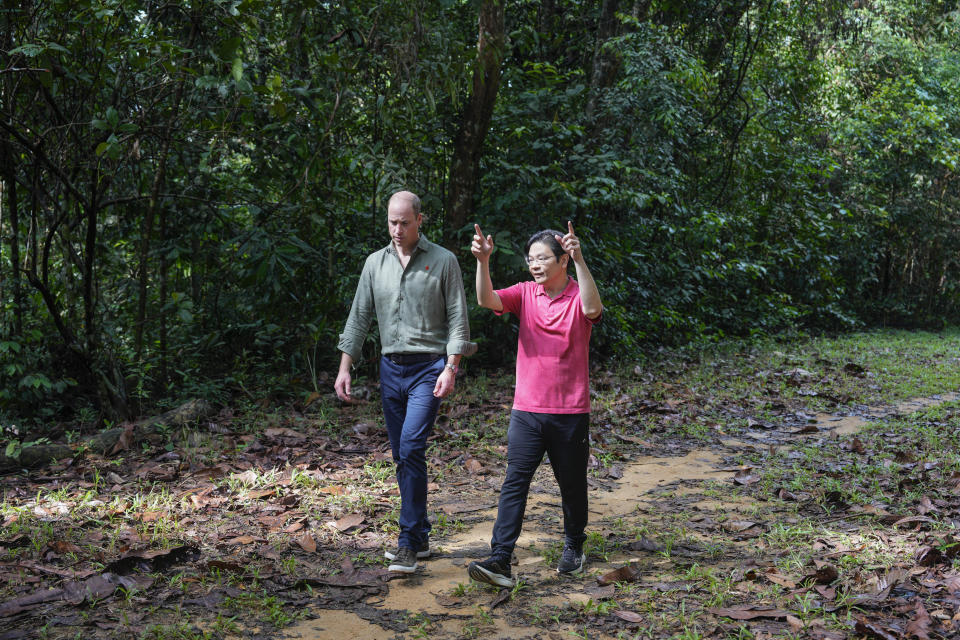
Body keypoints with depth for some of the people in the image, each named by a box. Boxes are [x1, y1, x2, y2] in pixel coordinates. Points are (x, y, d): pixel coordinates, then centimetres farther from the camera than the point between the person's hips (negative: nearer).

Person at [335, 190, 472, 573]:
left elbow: (458, 318, -3)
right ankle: (420, 538, 20)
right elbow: (359, 317, 11)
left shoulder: (443, 261, -2)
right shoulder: (375, 263, 9)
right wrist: (345, 368, 5)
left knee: (411, 448, -18)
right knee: (401, 456, 8)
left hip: (428, 368, -5)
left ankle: (409, 544, -12)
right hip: (390, 368, 5)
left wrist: (451, 368, -13)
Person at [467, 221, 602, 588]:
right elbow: (487, 300, -12)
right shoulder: (525, 294, 4)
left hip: (571, 412, -2)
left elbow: (592, 308, -28)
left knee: (572, 484, 13)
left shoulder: (578, 296, -4)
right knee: (514, 483, -6)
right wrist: (483, 261, -28)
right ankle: (500, 560, -10)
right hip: (526, 410, 2)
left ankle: (574, 548, 34)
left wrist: (579, 260, -37)